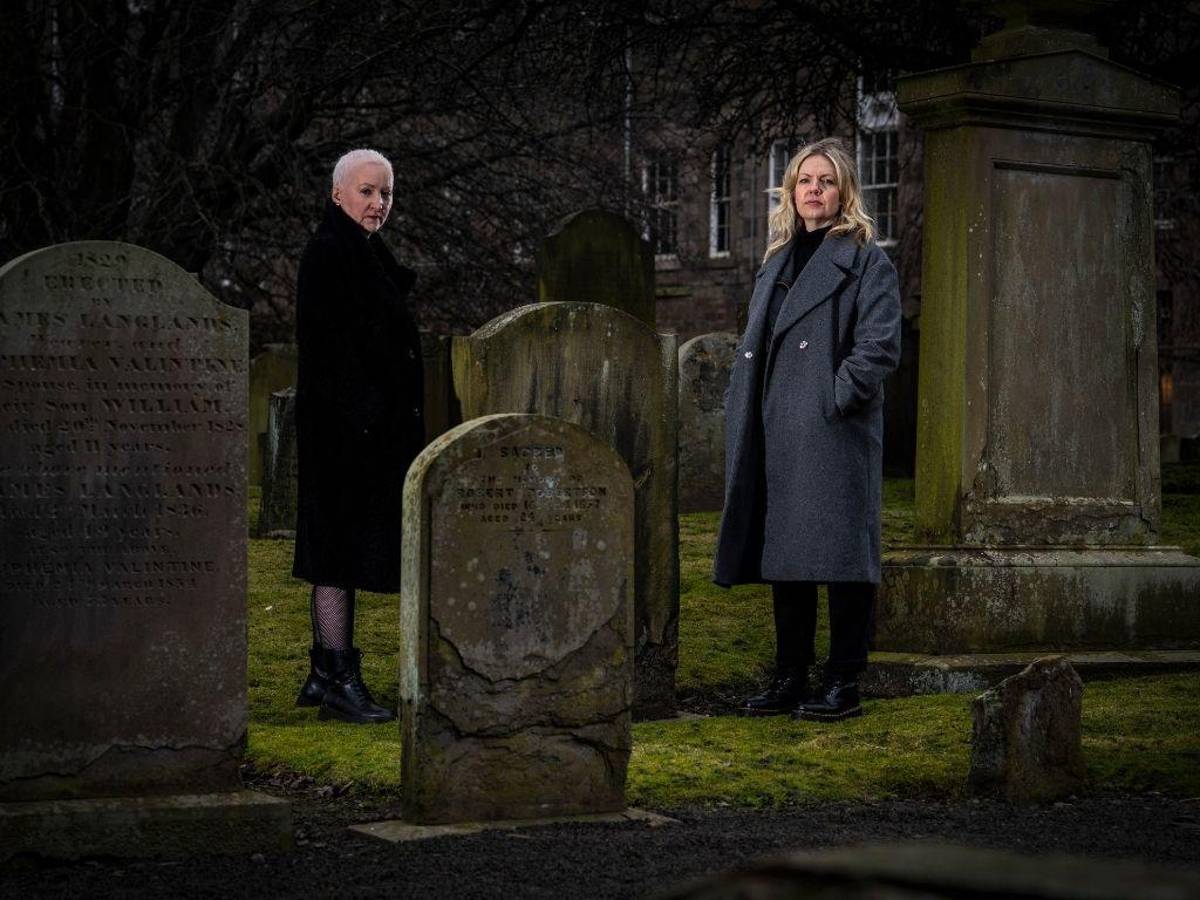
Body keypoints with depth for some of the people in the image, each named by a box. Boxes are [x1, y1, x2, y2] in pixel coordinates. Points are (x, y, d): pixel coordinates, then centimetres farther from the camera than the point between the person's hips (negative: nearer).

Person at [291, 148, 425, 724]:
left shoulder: (365, 255, 17)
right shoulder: (328, 254, -13)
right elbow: (327, 346, -20)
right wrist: (360, 417, -24)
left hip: (369, 426, 10)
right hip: (343, 426, -10)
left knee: (339, 556, 13)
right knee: (340, 553, -6)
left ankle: (324, 676, 18)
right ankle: (339, 680, -3)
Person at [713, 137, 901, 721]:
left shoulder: (865, 261, -1)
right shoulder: (777, 261, 19)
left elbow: (880, 348, -10)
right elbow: (754, 345, 21)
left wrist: (832, 401, -15)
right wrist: (742, 418, 10)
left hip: (835, 434, -7)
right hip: (777, 435, 7)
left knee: (838, 558, -5)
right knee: (784, 558, 9)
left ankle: (843, 685, 0)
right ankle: (790, 679, 16)